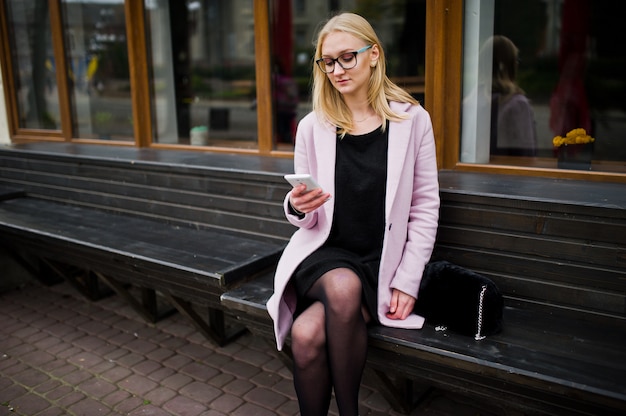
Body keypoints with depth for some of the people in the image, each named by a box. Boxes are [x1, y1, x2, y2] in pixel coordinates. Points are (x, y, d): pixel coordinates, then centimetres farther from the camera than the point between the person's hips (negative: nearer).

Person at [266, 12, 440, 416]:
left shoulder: (412, 120, 0)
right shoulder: (313, 127, 4)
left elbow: (425, 208, 1)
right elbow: (305, 218, 8)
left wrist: (408, 280, -7)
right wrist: (297, 207, -16)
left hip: (382, 260, -1)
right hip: (324, 251, 2)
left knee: (308, 334, -28)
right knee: (343, 287, -34)